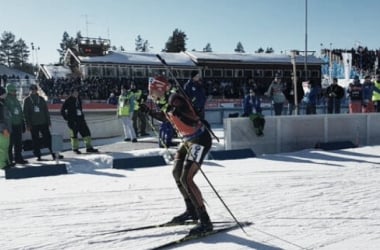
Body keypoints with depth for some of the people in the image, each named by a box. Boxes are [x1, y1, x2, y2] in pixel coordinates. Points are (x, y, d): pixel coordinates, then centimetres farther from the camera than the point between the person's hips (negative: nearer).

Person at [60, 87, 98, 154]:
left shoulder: (79, 99, 12)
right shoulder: (68, 100, -7)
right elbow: (62, 110, -6)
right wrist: (67, 118, -10)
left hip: (80, 119, 6)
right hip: (72, 121, -6)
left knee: (86, 132, 3)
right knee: (74, 134, 1)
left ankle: (89, 147, 9)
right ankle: (75, 149, 13)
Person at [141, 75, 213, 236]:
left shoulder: (175, 100, -22)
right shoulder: (168, 101, 5)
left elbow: (192, 121, -31)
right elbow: (165, 117, 26)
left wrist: (176, 111, -41)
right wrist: (148, 111, 23)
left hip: (199, 141, -10)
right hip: (188, 141, 10)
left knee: (186, 179, -16)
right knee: (177, 174, 15)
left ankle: (205, 221, -9)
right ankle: (191, 211, 30)